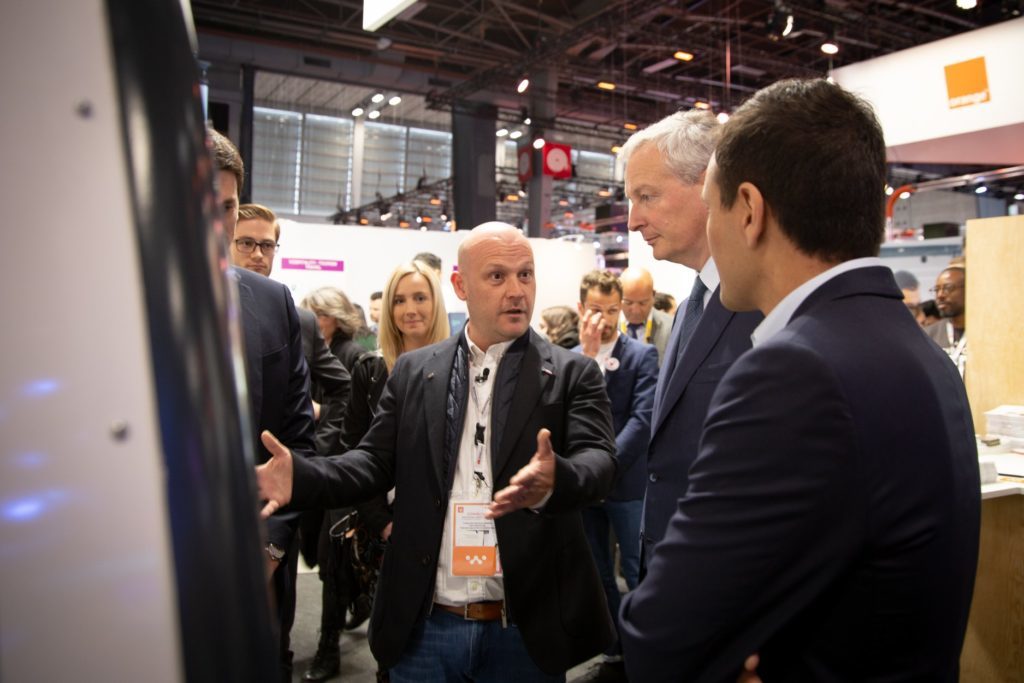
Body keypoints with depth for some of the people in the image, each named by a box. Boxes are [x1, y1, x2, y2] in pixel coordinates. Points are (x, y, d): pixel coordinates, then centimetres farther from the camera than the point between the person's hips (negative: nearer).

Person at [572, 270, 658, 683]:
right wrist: (586, 355, -16)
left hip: (627, 483, -4)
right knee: (597, 576, 13)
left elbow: (643, 419, -12)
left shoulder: (642, 355, -3)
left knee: (640, 576, 3)